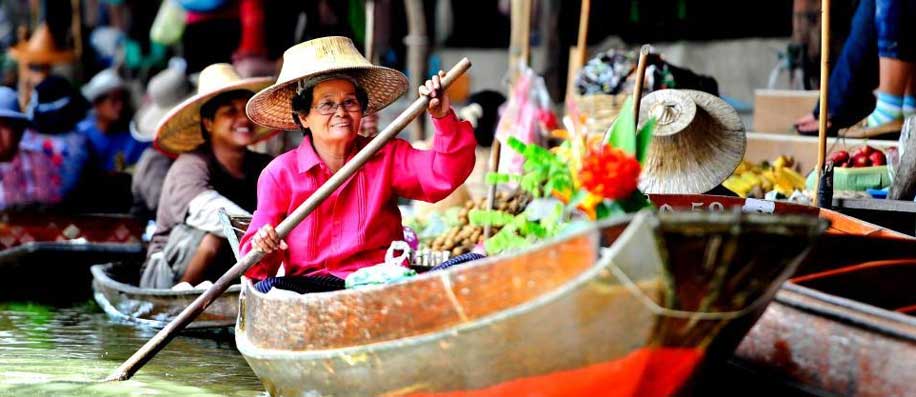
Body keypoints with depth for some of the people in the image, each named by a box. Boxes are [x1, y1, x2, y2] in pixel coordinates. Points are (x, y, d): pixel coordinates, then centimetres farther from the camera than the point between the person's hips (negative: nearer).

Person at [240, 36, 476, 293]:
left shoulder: (388, 157, 11)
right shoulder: (280, 175, 5)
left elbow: (444, 175, -6)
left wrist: (444, 119, -19)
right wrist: (261, 250, -21)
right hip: (311, 288, -1)